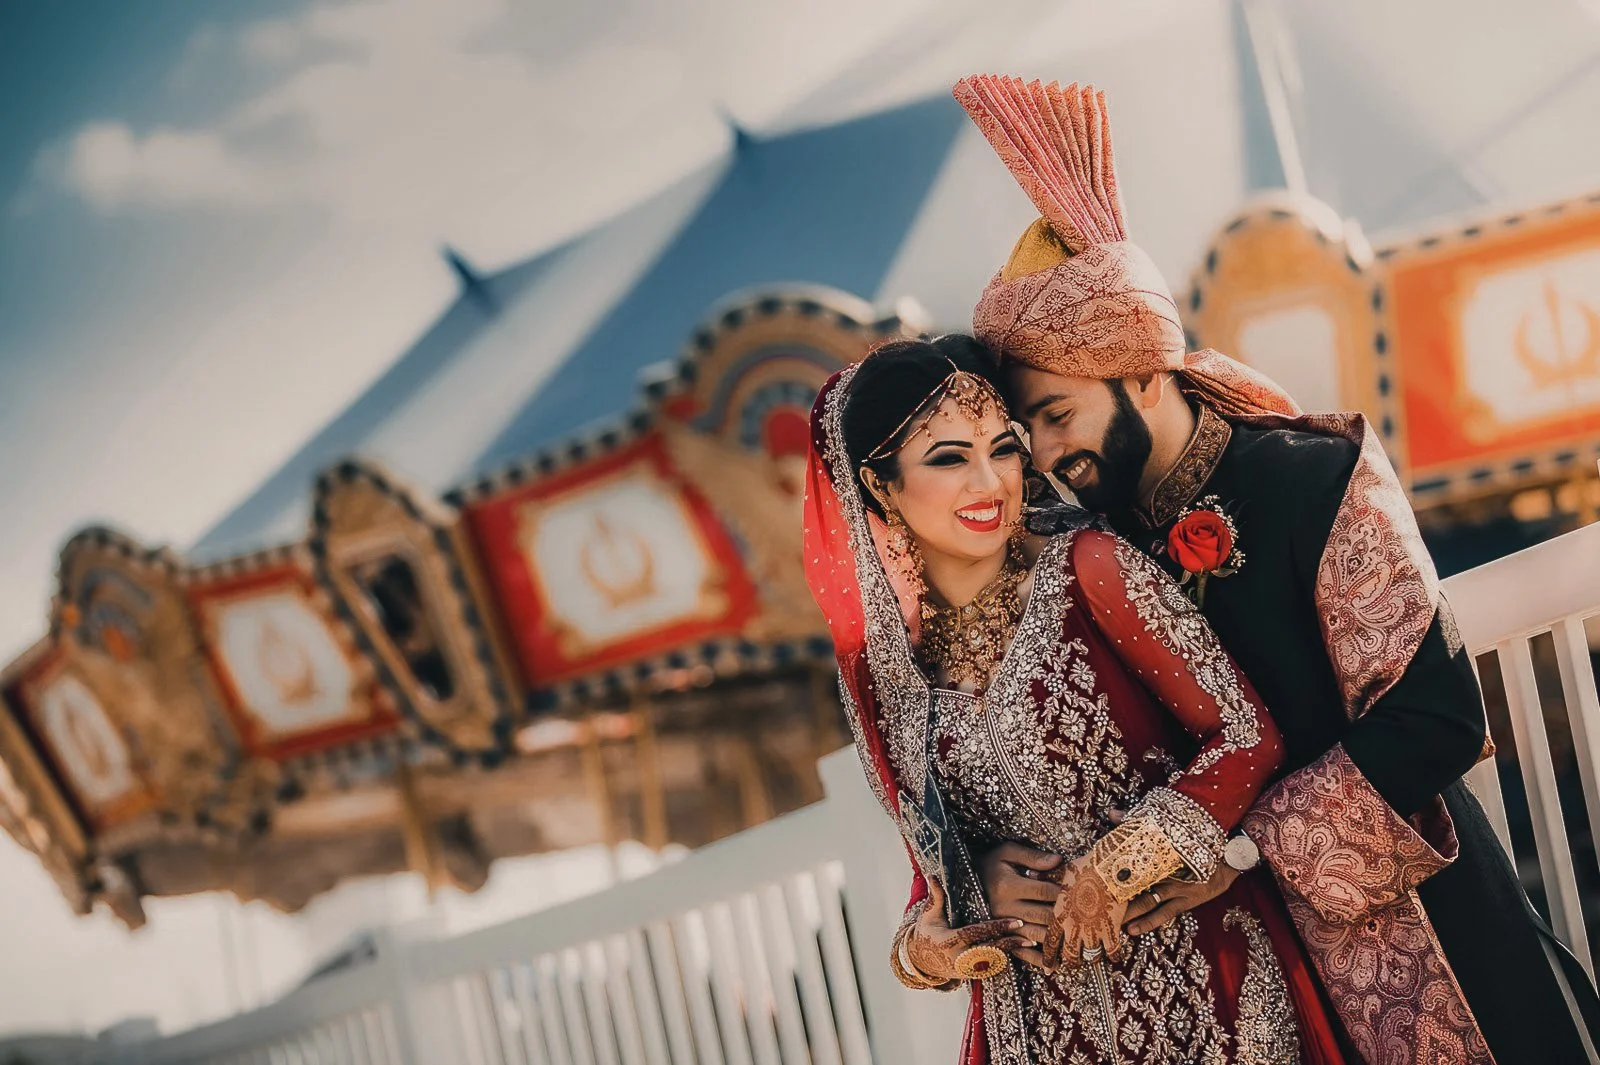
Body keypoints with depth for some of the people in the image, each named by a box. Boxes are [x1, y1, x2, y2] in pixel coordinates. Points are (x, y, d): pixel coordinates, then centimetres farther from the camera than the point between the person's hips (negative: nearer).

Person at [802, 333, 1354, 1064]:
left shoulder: (1088, 570, -12)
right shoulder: (881, 667, 1)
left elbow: (1246, 736, -13)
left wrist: (1115, 868, -16)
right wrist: (921, 946, -7)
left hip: (1200, 978, -3)